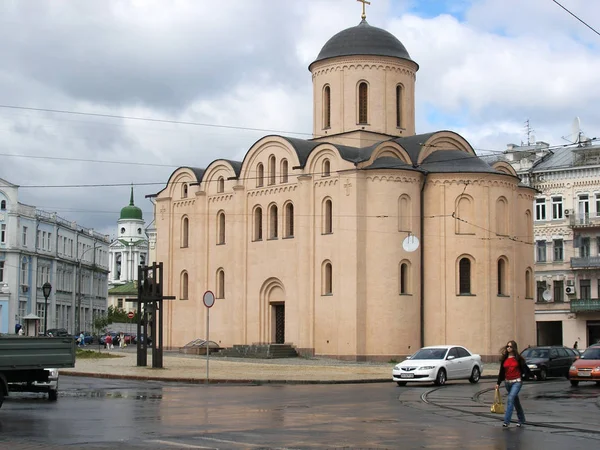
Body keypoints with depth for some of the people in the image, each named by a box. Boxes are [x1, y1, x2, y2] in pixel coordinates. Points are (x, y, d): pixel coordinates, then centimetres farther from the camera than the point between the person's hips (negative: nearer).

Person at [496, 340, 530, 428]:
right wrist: (498, 383, 10)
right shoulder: (504, 359, 8)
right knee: (516, 401, 15)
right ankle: (521, 420, 29)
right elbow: (501, 372, 11)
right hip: (507, 382, 5)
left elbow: (526, 369, 2)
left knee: (510, 399, -19)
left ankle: (506, 421, -23)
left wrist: (523, 378, -2)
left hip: (516, 382, -5)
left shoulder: (518, 358, -4)